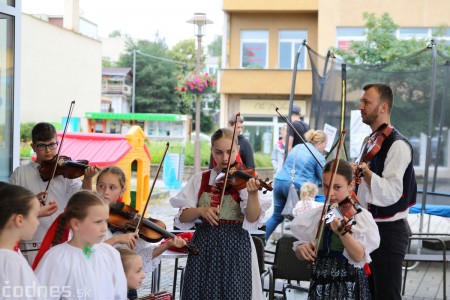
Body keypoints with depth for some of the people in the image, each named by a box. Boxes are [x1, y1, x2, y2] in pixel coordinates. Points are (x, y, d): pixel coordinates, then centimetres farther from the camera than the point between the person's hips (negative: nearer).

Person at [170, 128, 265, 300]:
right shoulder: (201, 179, 4)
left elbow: (252, 219, -17)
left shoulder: (244, 179, -5)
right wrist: (200, 210, -17)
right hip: (204, 244, 3)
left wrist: (253, 194, -35)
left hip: (235, 246, -2)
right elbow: (183, 217, 2)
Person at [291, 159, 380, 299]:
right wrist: (302, 249, -14)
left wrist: (342, 232, -34)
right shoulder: (315, 215, 4)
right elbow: (300, 254, 8)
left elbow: (359, 256, -19)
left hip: (350, 286, -3)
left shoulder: (362, 216, -7)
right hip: (319, 285, 3)